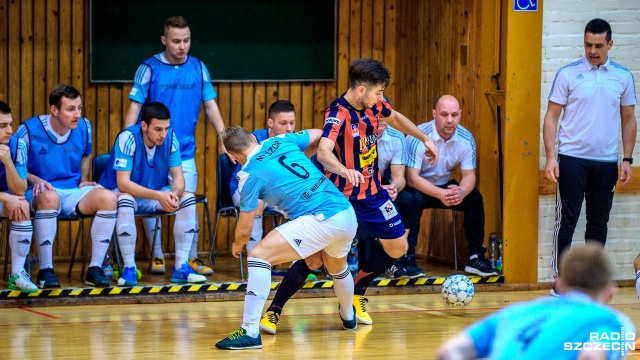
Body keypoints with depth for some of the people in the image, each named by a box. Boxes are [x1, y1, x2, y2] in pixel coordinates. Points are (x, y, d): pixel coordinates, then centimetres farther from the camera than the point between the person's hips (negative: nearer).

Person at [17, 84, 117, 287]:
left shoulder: (84, 127, 4)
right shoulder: (29, 130, -9)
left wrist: (84, 179, 8)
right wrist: (34, 180, -18)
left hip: (74, 192, 4)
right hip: (41, 192, -4)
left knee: (108, 198, -25)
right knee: (50, 197, -41)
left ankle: (95, 268, -19)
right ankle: (45, 270, -31)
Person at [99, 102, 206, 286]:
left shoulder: (170, 138, -13)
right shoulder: (128, 139, -27)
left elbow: (178, 177, -11)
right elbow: (123, 183, -31)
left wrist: (174, 193, -36)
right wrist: (158, 196, -42)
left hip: (155, 194, 5)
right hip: (120, 193, -5)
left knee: (188, 198, -18)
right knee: (125, 199, -37)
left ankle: (181, 267, -14)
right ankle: (129, 268, -27)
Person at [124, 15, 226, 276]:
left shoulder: (198, 68, 5)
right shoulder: (149, 68, -4)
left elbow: (211, 106, 9)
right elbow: (134, 108, -4)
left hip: (184, 150, 2)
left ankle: (192, 258, 6)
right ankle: (157, 257, 14)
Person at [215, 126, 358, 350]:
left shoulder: (250, 175, -3)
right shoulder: (281, 141, 11)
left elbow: (245, 230, 5)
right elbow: (318, 134, 30)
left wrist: (237, 246, 26)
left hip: (322, 220, -7)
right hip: (348, 214, 7)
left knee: (258, 256, -9)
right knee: (337, 268, 37)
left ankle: (250, 332, -16)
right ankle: (348, 317, 63)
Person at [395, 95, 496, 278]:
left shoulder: (466, 138, -10)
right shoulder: (418, 137, -25)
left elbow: (469, 175, -10)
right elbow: (412, 178, -28)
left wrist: (462, 192, -35)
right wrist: (440, 194, -43)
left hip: (444, 187, 5)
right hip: (416, 188, -5)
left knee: (474, 198, -17)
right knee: (411, 200, -36)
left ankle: (476, 257, -7)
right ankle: (407, 259, -27)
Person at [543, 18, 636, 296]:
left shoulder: (623, 77, 6)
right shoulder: (568, 74, -1)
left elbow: (628, 120, 12)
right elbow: (552, 116, 0)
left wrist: (627, 159, 4)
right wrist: (550, 156, -9)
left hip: (606, 162, 2)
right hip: (572, 159, -2)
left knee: (598, 223, 8)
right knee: (566, 221, -4)